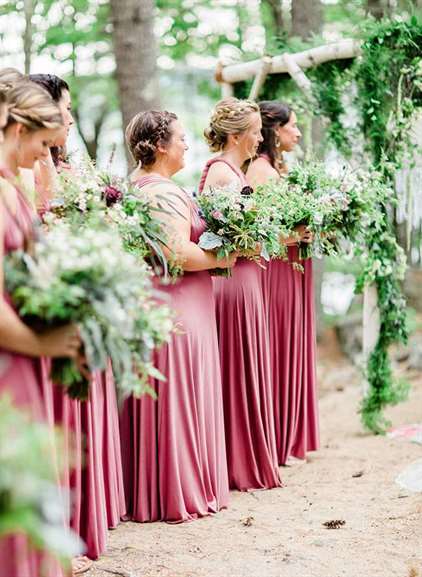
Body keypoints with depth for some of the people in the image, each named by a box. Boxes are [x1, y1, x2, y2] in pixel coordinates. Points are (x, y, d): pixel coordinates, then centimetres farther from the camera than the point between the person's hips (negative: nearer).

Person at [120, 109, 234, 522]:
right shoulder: (166, 193, -18)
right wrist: (222, 259, -11)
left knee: (150, 401, 14)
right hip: (178, 309, -9)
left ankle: (143, 490, 22)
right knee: (178, 399, 0)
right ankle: (179, 494, 9)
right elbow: (179, 253, -26)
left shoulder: (133, 185, 12)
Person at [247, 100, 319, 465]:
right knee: (276, 352, -3)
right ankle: (274, 444, 5)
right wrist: (291, 236, -22)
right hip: (274, 269, -9)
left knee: (294, 350, 13)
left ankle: (290, 438, 22)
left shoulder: (282, 168, 16)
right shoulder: (258, 169, -13)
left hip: (295, 269, 9)